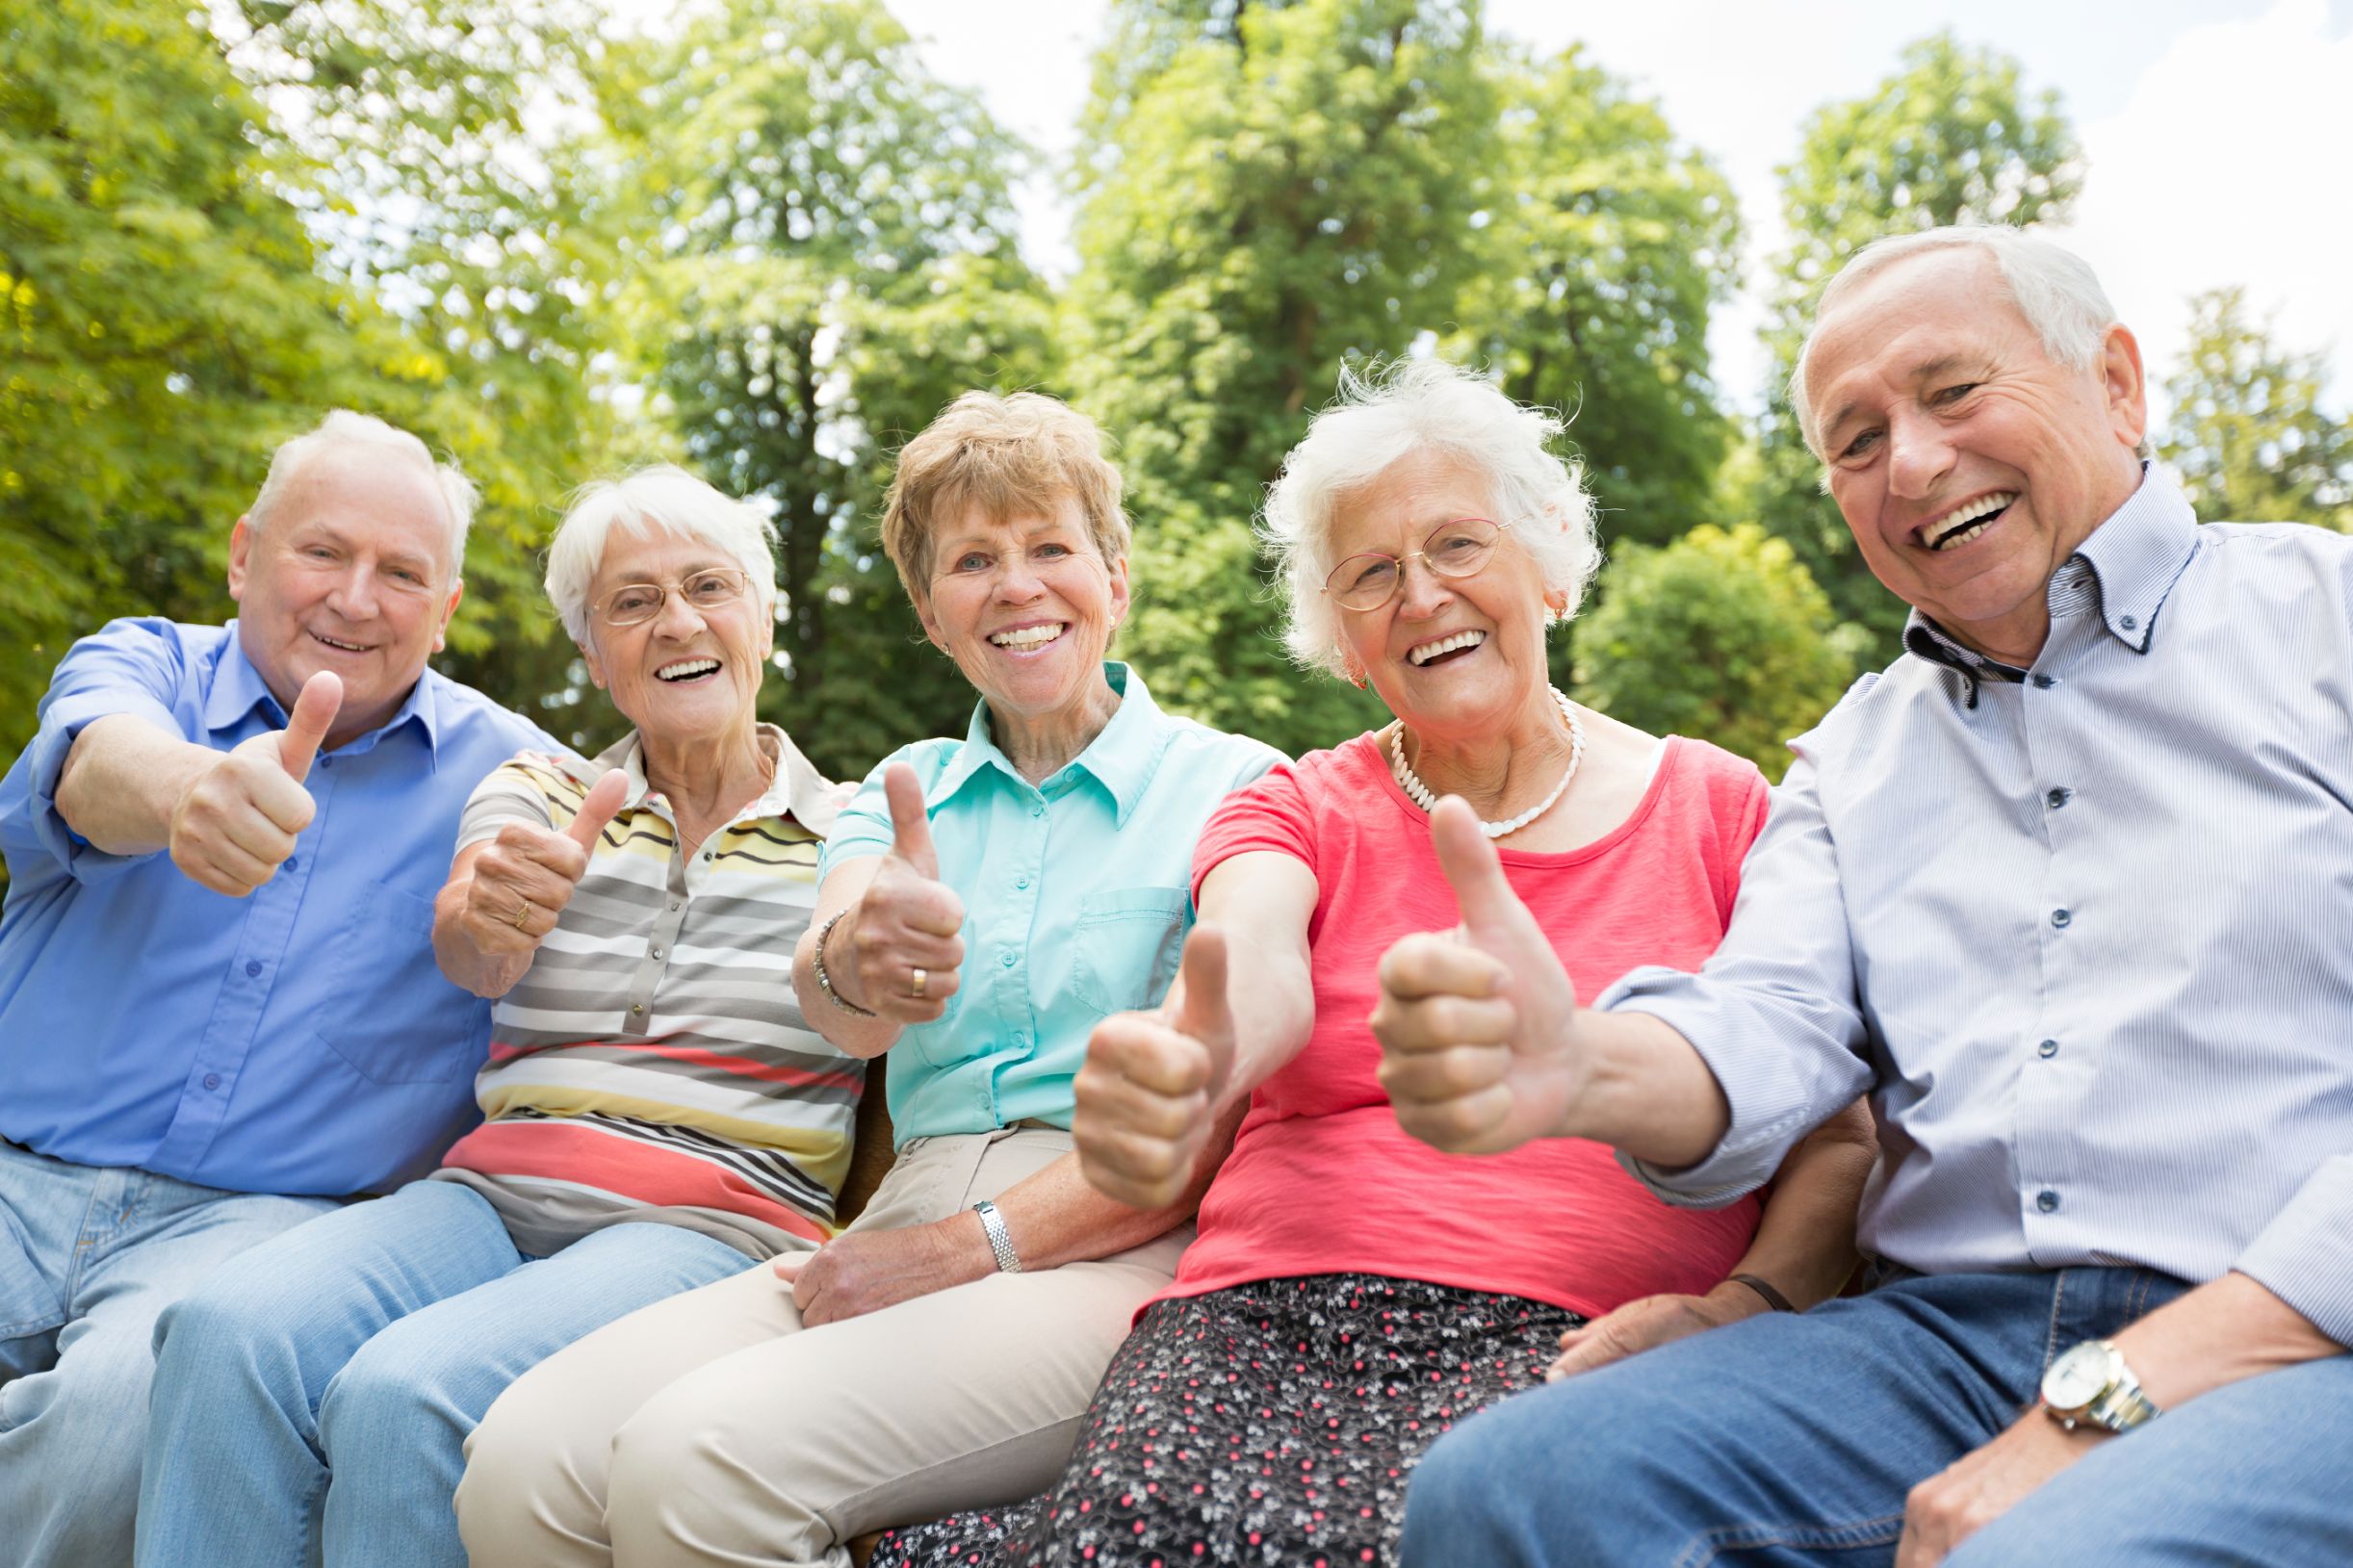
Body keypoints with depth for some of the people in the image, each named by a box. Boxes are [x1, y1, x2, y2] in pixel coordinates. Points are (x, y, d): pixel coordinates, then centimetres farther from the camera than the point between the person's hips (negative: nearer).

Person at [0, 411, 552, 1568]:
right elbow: (97, 761, -17)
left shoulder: (505, 771, 10)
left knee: (132, 1404, -32)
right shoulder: (142, 662, 9)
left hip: (252, 1214, -1)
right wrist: (187, 787, -41)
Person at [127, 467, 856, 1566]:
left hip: (712, 1220, -2)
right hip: (491, 1191, 3)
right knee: (229, 1335, -27)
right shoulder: (536, 793, 16)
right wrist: (486, 915, -31)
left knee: (404, 1394, -30)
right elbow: (468, 959, -4)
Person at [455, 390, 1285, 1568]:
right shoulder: (907, 794, 17)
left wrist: (972, 1247, -13)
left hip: (1116, 1252, -4)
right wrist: (851, 963, -30)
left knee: (697, 1459, -28)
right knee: (520, 1463, -21)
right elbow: (840, 1013, -5)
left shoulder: (1230, 786, 4)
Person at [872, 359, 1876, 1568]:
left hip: (1577, 1333, -1)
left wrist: (1745, 1305, -12)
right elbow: (1254, 969, -9)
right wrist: (1182, 1066, -33)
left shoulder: (1717, 809, 13)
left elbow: (1842, 1130, 8)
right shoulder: (1299, 812, 15)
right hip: (1273, 1316, 2)